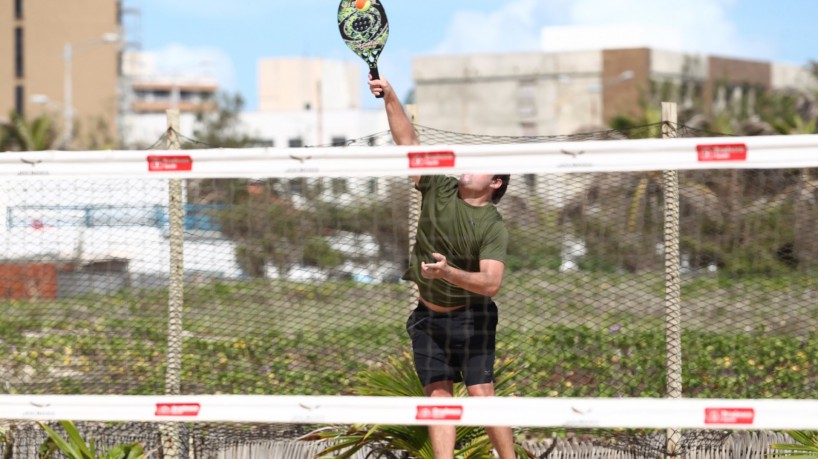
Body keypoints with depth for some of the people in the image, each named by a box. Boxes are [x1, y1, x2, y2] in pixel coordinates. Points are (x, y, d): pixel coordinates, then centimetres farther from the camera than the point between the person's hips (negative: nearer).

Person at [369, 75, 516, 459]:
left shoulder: (492, 226, -13)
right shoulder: (440, 190, 0)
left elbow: (491, 282, -24)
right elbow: (408, 142, 0)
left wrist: (448, 273, -37)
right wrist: (390, 98, -9)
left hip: (470, 317, -5)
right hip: (428, 317, 5)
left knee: (480, 393, -12)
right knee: (438, 394, -2)